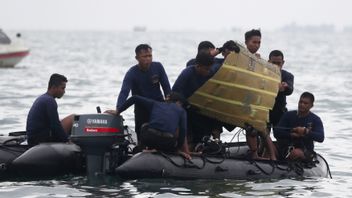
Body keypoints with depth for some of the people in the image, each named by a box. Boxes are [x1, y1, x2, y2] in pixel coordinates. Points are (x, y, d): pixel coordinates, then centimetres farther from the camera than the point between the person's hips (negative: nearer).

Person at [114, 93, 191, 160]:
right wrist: (178, 148, 17)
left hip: (148, 139, 2)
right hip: (167, 145, -2)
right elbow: (183, 130, 7)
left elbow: (134, 98, 22)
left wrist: (118, 111, 29)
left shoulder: (155, 104, 24)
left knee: (145, 126, 34)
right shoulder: (181, 111, 19)